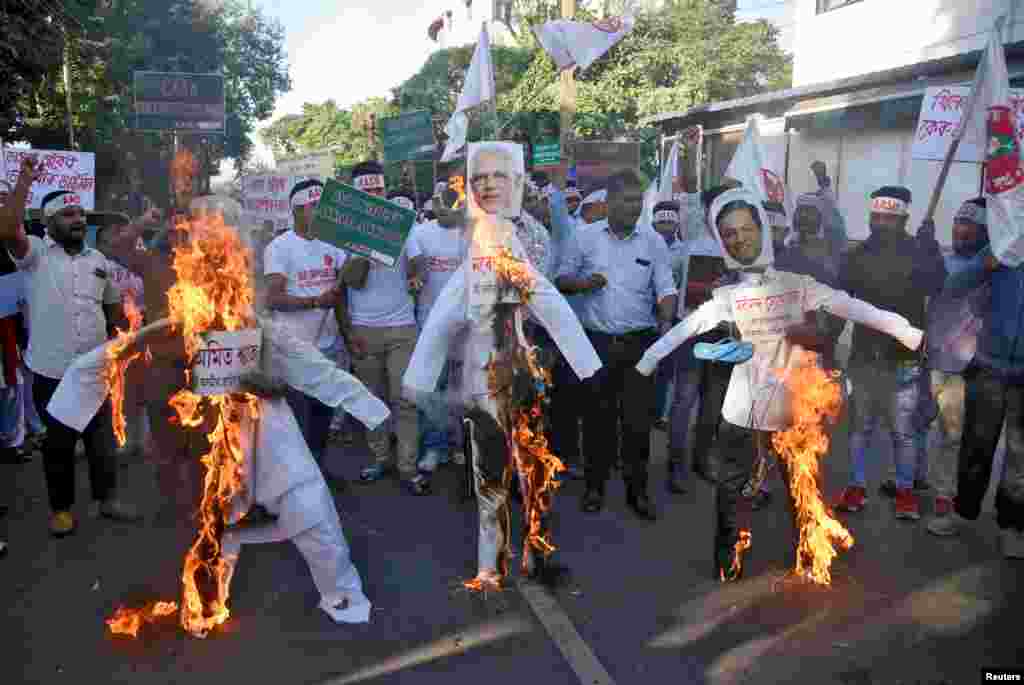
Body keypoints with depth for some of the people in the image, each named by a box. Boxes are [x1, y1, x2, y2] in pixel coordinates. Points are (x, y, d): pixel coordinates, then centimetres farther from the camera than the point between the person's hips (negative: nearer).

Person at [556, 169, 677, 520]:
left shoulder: (654, 242, 3)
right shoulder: (586, 237, 2)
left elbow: (666, 289, -1)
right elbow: (561, 280, 7)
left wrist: (667, 321, -20)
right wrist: (584, 284, -14)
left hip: (639, 342, 0)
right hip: (597, 341, 0)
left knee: (638, 419, 4)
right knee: (598, 416, 8)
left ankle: (637, 490, 19)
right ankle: (595, 485, 24)